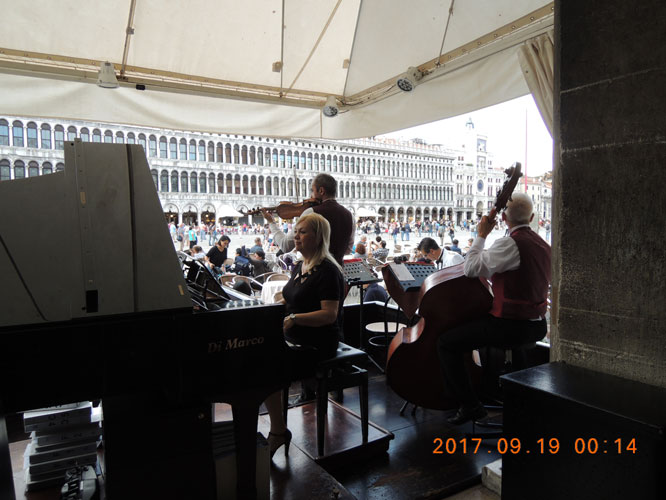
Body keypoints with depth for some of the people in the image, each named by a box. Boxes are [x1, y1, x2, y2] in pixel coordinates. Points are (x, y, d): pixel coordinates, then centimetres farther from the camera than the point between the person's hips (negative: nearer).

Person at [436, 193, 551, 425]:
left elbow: (472, 268, -22)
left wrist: (481, 235, -10)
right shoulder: (543, 244, 10)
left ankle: (470, 405, -3)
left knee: (446, 341, -5)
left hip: (512, 326, -10)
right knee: (475, 323, 35)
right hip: (536, 325, 10)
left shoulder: (510, 243, -20)